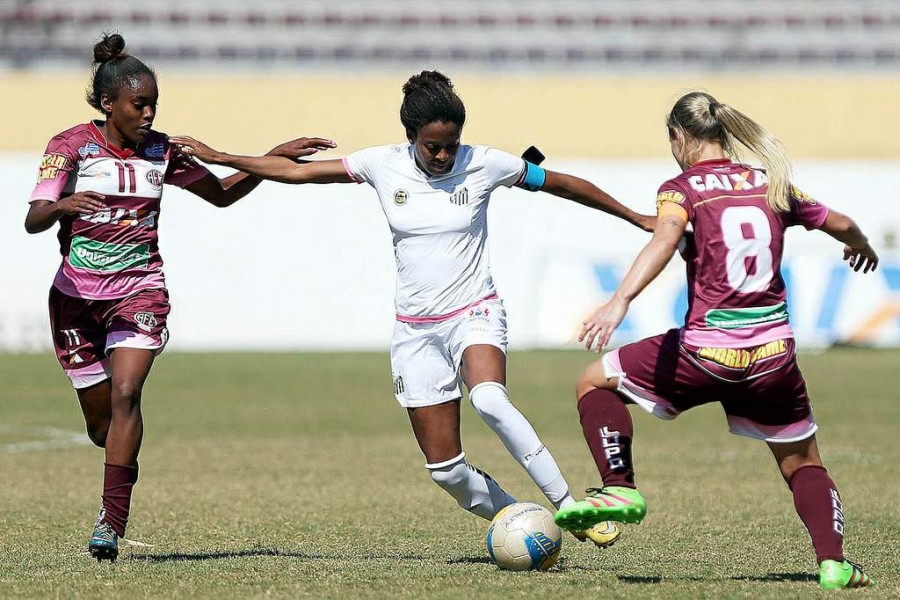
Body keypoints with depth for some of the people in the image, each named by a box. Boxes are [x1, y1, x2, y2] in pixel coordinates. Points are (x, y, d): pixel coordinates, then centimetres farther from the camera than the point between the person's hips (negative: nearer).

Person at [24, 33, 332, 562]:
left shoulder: (161, 152, 3)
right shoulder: (72, 146, -6)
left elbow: (222, 194, 18)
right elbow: (33, 220, -17)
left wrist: (277, 158, 6)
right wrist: (62, 206, -40)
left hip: (140, 290, 0)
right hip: (77, 294, 0)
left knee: (126, 395, -21)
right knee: (99, 417, 4)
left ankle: (112, 519, -22)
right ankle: (122, 471, 39)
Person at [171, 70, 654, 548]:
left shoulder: (484, 165, -7)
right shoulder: (383, 165, -2)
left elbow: (561, 184, 3)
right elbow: (297, 171, 5)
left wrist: (637, 218, 8)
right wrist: (216, 157, 4)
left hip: (474, 315, -3)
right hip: (416, 330, 3)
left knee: (489, 401, -36)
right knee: (444, 468, -2)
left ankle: (568, 508, -31)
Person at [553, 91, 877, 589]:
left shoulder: (684, 188, -3)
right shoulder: (771, 185, 11)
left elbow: (665, 238, -25)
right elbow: (842, 225, 25)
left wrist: (621, 299, -38)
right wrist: (861, 247, 49)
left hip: (706, 354, -4)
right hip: (774, 356, 4)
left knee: (594, 382, 15)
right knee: (803, 464, 21)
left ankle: (620, 488, 0)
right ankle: (832, 562, 3)